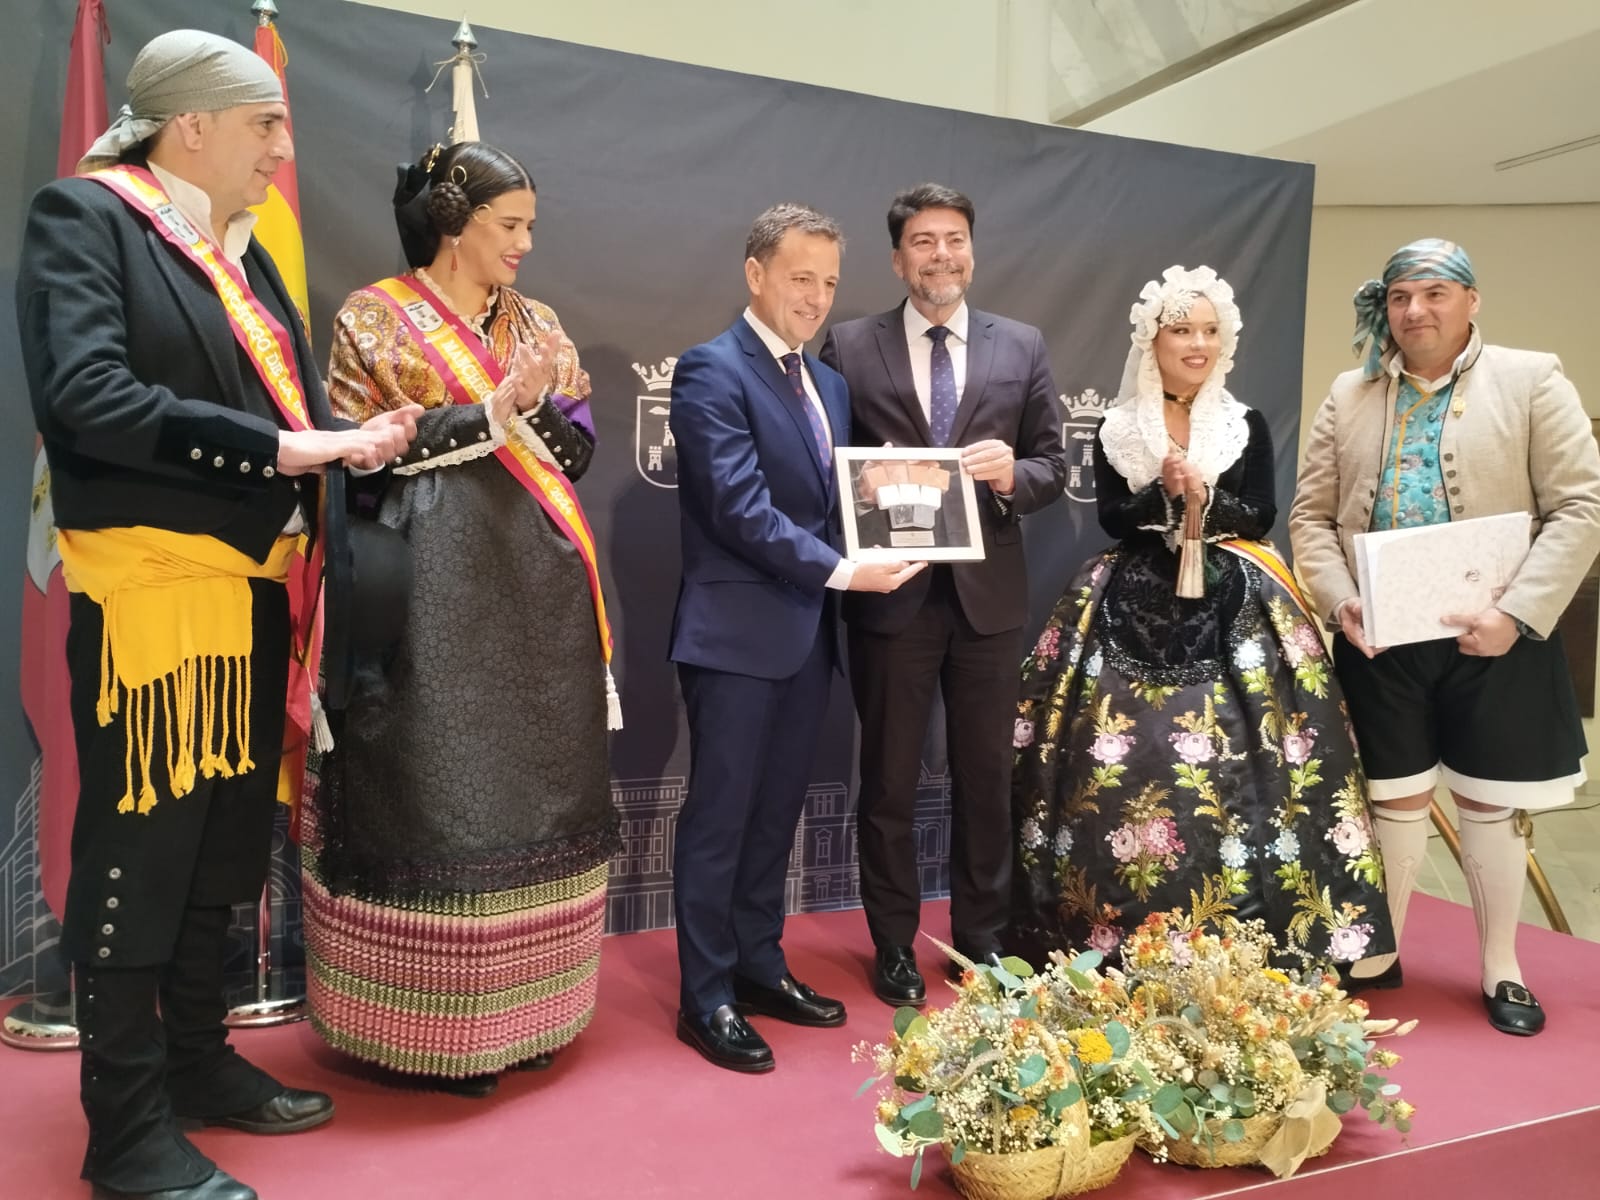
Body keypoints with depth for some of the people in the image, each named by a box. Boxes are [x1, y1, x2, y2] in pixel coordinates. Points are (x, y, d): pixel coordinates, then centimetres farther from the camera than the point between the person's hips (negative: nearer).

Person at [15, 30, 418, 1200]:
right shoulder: (82, 217, -7)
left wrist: (348, 440, -4)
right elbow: (87, 395, -22)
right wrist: (277, 450, -23)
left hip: (258, 589, 8)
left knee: (225, 845, 16)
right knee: (138, 854, 2)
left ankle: (197, 1060, 33)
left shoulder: (240, 249, 16)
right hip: (154, 589, -8)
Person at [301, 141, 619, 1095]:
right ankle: (438, 1023, 10)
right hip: (433, 591, -5)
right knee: (433, 791, -3)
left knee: (534, 789, 8)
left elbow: (580, 449, 11)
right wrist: (491, 413, -14)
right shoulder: (375, 319, 1)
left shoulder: (539, 326, 16)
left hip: (536, 592, 6)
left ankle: (520, 1005, 21)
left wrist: (538, 406, -9)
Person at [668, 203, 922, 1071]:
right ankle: (705, 997, 14)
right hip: (737, 632, -7)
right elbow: (740, 508, -19)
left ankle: (759, 966, 29)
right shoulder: (712, 370, -10)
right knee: (720, 818, 2)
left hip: (807, 632, 8)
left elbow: (837, 498, 16)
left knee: (776, 815, 15)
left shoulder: (828, 384, 16)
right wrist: (840, 571, -20)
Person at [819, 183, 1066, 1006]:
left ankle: (981, 940, 30)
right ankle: (894, 947, 26)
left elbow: (1054, 467, 6)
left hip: (988, 595, 2)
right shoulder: (850, 347, 1)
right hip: (891, 595, -2)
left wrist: (1012, 474, -15)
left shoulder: (1022, 347, 7)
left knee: (985, 777, 12)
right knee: (888, 781, 9)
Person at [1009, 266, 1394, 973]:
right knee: (1123, 763, -3)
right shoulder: (1117, 429, 5)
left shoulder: (1248, 426, 6)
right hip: (1133, 608, 0)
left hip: (1228, 610, 0)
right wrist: (1163, 490, -17)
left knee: (1229, 762, -7)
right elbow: (1111, 518, -1)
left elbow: (1261, 519, 1)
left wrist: (1205, 495, -15)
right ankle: (1116, 932, 10)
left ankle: (1228, 935, 5)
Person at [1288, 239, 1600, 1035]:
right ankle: (1380, 953, 28)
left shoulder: (1531, 380, -1)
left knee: (1491, 804, 10)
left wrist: (1518, 613, -17)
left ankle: (1500, 969, 27)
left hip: (1493, 640, -1)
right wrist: (1339, 599, -10)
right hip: (1379, 640, 2)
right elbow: (1311, 515, 7)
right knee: (1397, 800, 11)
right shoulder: (1349, 396, 8)